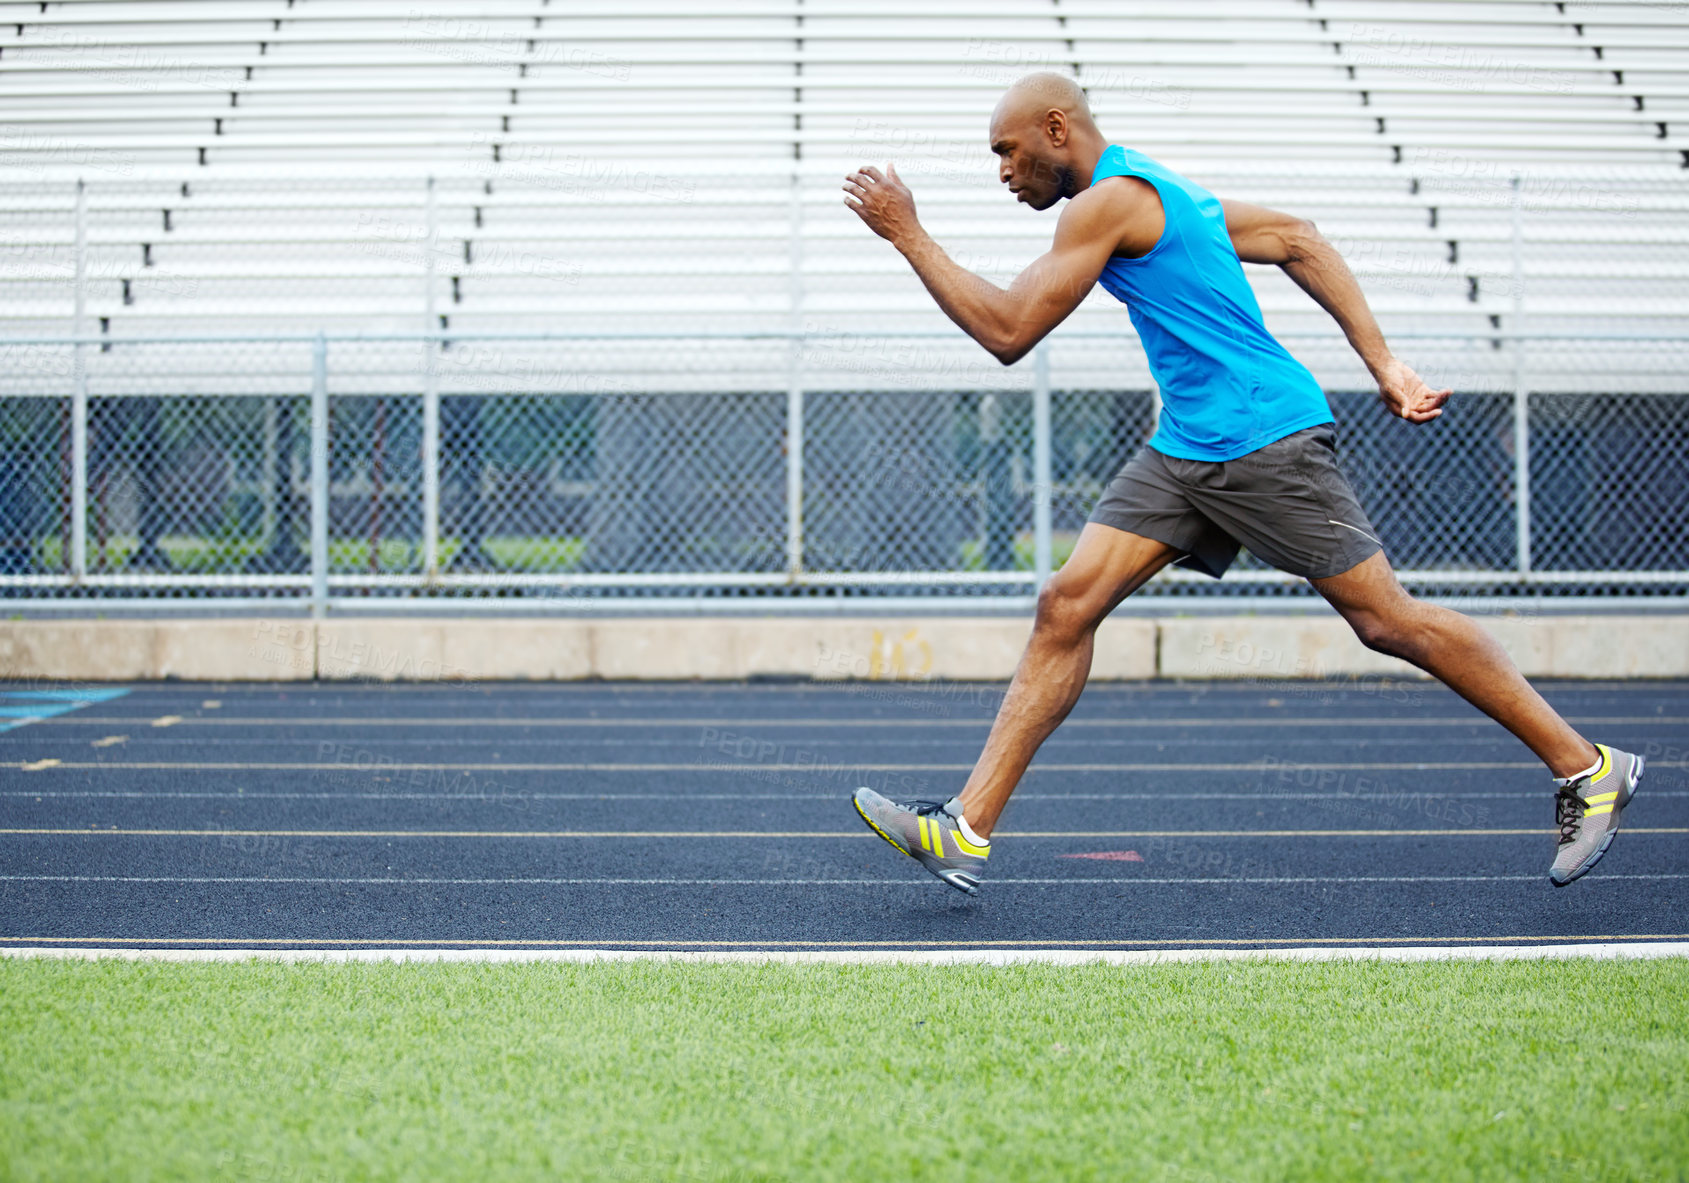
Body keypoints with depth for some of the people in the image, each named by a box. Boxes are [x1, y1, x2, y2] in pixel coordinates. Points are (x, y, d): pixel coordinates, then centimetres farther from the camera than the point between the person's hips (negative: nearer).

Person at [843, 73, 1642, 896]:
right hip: (1185, 450, 10)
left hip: (1265, 439, -10)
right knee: (1066, 604, -2)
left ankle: (1587, 769, 10)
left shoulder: (1109, 202, -13)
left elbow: (1007, 332, -16)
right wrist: (1385, 365, 13)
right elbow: (1298, 241, 19)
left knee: (1387, 621, -3)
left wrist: (908, 235, -9)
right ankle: (967, 830, -5)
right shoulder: (1153, 190, 18)